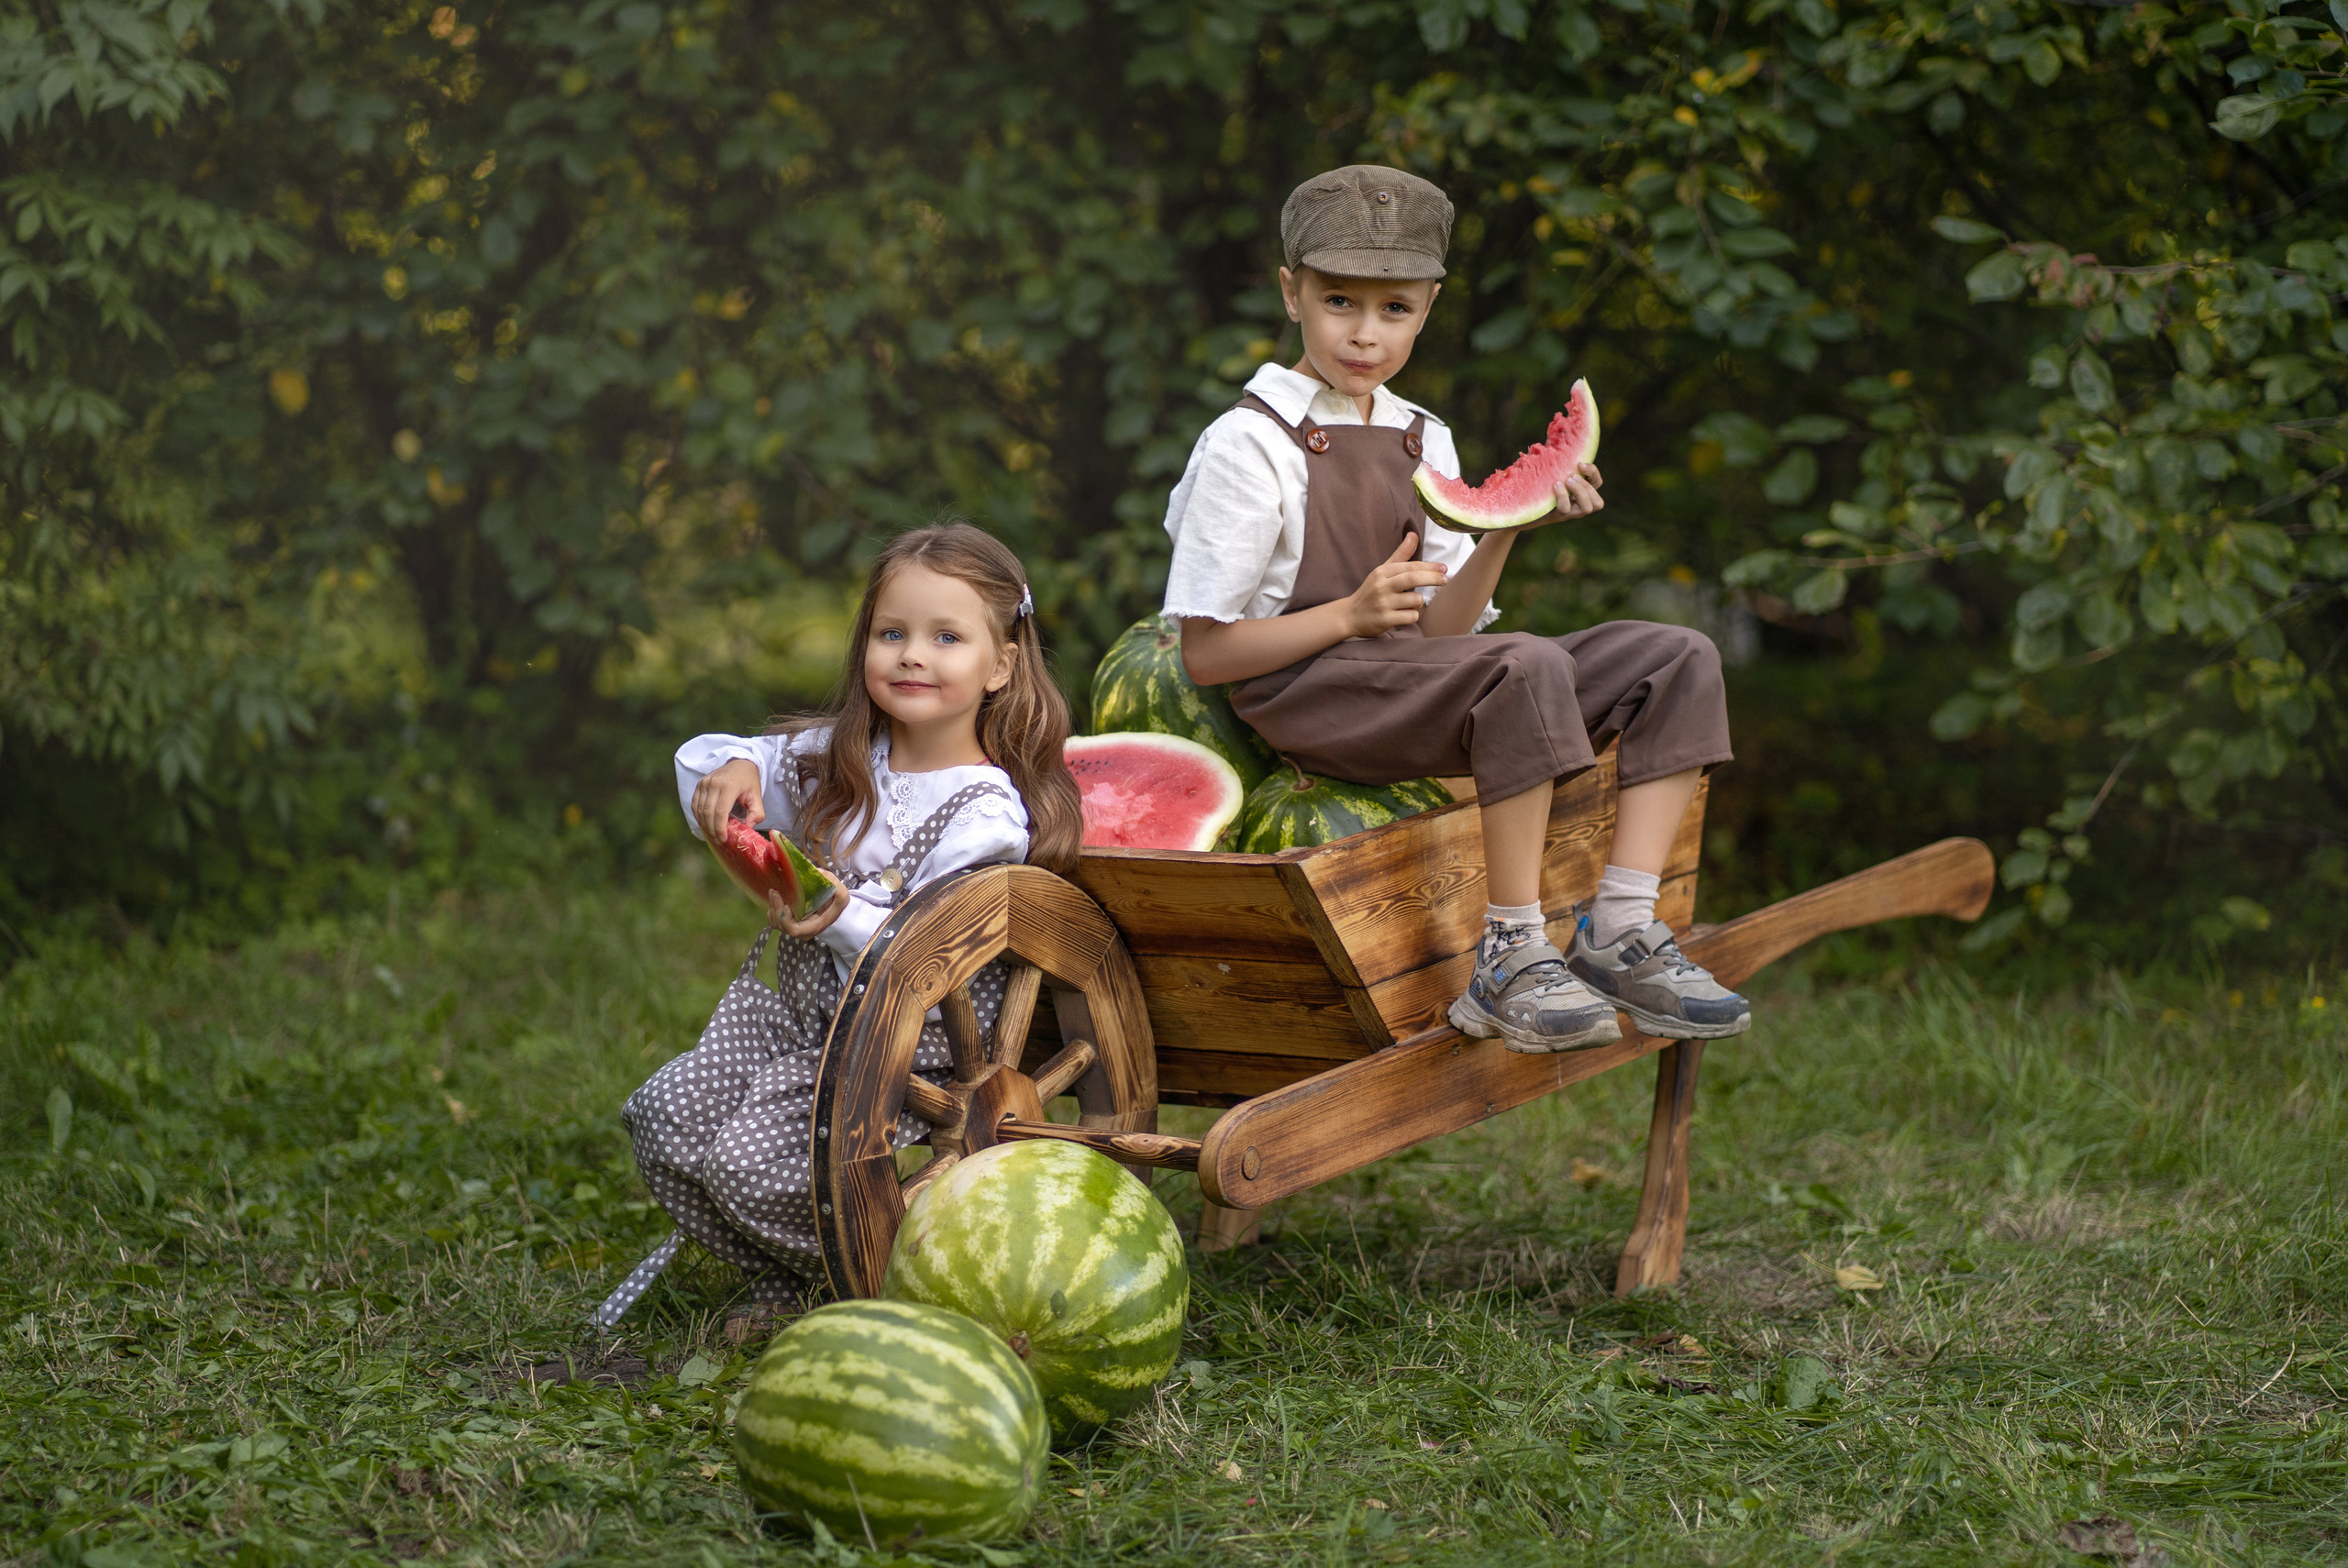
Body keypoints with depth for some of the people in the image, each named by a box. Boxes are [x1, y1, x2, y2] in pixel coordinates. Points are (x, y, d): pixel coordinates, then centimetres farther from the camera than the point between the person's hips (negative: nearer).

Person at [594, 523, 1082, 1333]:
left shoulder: (986, 813, -16)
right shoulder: (839, 757, 5)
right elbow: (700, 757, 12)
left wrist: (842, 920, -37)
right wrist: (732, 768, -11)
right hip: (797, 1013, 7)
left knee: (751, 1161, -23)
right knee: (663, 1116, -7)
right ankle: (789, 1282, 13)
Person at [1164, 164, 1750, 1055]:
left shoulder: (1422, 441, 16)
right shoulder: (1250, 446, -6)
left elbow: (1439, 630, 8)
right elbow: (1205, 655, -9)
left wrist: (1506, 525, -7)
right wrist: (1352, 615, -18)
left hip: (1406, 682, 8)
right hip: (1304, 696, -8)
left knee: (1676, 661, -4)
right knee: (1527, 667, -35)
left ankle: (1621, 933, -11)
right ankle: (1512, 960, -27)